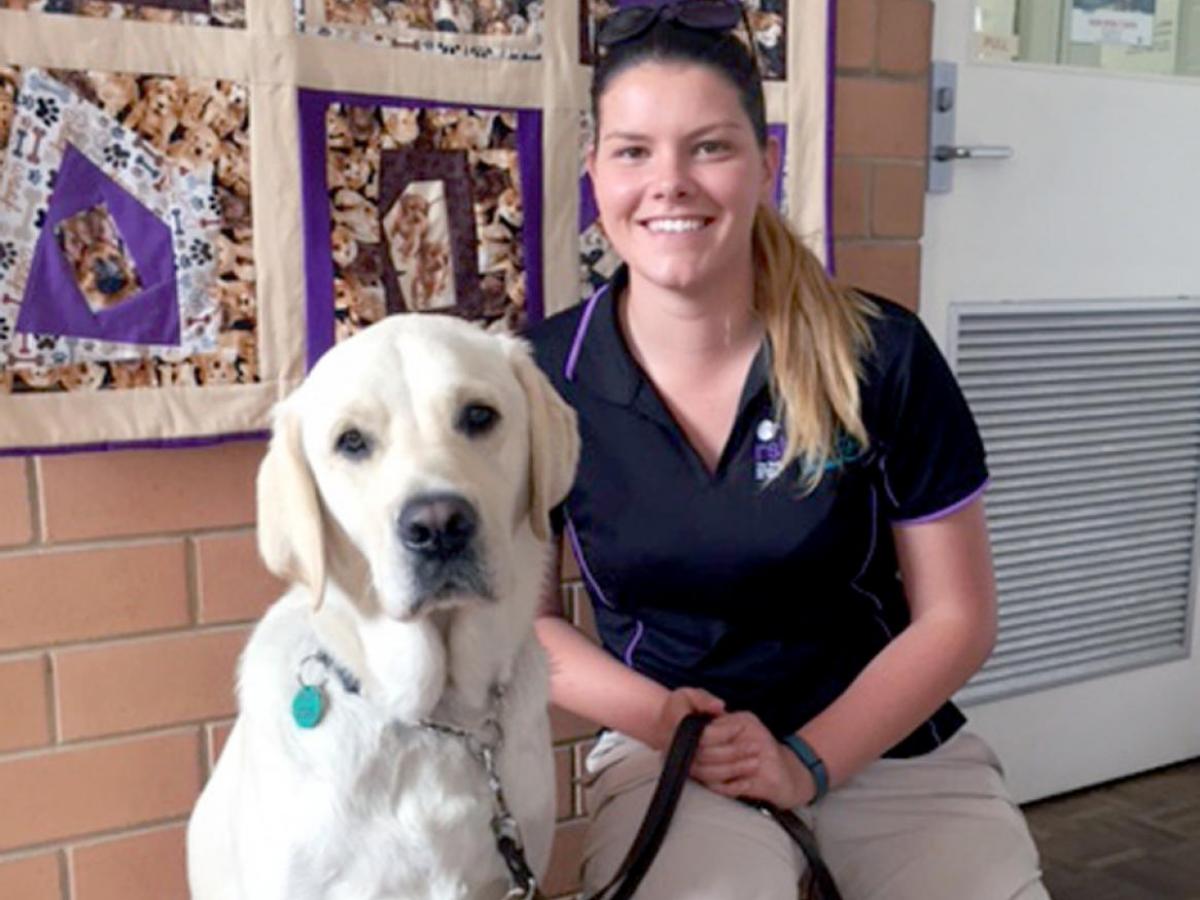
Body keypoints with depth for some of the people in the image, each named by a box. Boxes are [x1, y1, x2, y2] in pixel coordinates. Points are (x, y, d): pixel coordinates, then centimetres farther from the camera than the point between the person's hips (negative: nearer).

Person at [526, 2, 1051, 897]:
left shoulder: (884, 356, -11)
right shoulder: (543, 379, -9)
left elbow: (957, 614, -4)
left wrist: (808, 760, -15)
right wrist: (653, 714, -15)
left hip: (896, 748, 2)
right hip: (669, 755, -1)